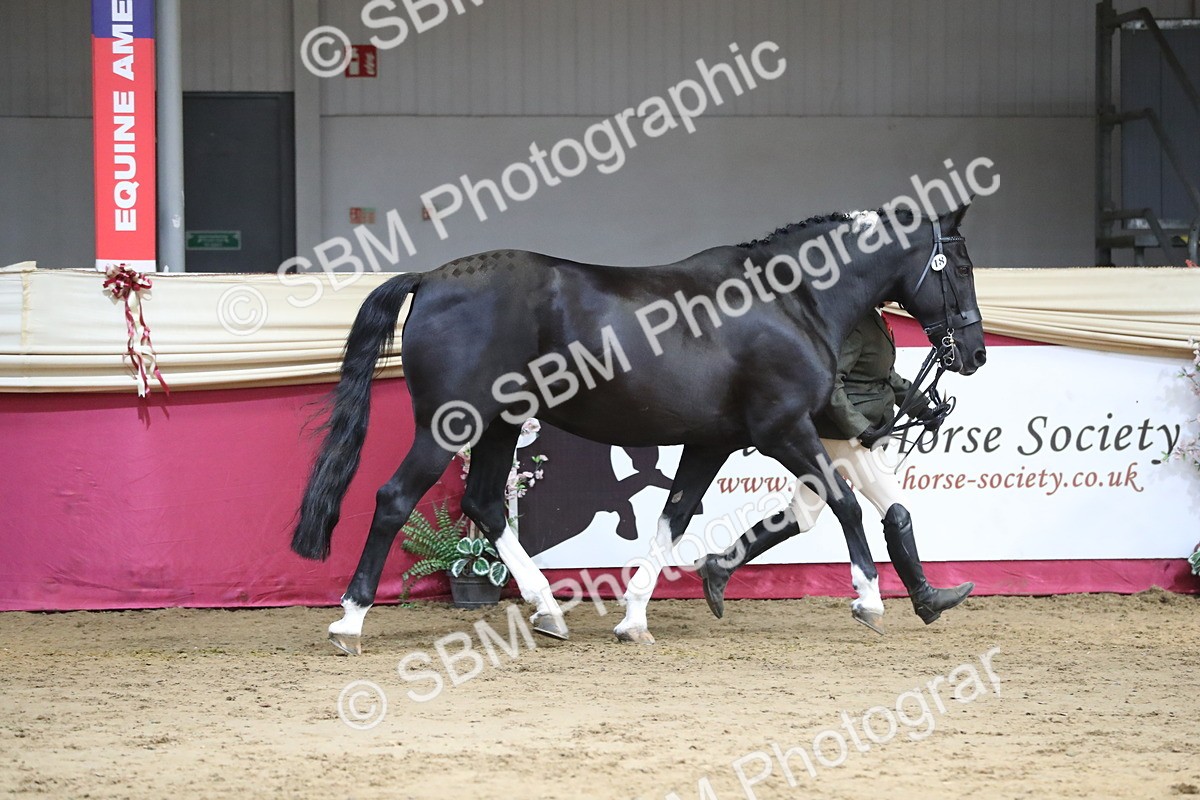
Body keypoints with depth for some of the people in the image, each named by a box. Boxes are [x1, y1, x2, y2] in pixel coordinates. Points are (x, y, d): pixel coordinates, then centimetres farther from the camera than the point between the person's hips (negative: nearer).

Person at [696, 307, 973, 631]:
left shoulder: (872, 321, 14)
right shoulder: (854, 325, -19)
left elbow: (885, 375, 26)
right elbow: (828, 380, -25)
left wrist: (922, 406, 18)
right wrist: (861, 430, -22)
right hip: (842, 435, -11)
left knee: (802, 517, 11)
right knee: (895, 510, -3)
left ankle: (721, 565, 11)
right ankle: (923, 596, 5)